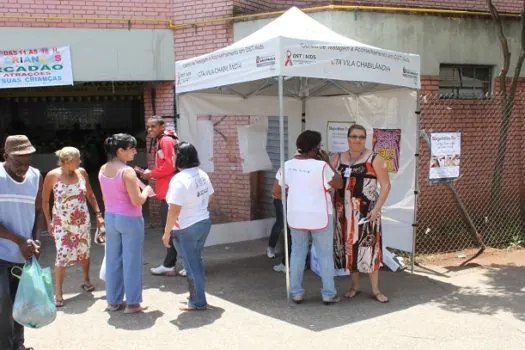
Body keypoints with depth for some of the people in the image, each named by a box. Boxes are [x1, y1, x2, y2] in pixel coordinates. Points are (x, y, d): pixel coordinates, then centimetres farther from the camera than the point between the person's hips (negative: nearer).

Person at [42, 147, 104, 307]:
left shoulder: (81, 172, -5)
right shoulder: (52, 176, -12)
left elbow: (90, 195, 6)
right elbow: (44, 201, -3)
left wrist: (98, 214, 3)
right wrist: (49, 222, -7)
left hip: (82, 220, 3)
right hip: (62, 223, -3)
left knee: (84, 252, 15)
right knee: (63, 256, -6)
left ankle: (86, 280, 38)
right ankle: (58, 293, 6)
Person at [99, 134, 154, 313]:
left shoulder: (103, 170, 3)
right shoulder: (127, 171, -20)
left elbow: (105, 198, 12)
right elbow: (137, 201, -20)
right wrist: (147, 191, -2)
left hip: (110, 218, 7)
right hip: (130, 220, -7)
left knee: (113, 260, 15)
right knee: (131, 261, 4)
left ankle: (113, 301, 25)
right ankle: (132, 303, 14)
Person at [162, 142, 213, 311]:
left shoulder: (179, 180, -23)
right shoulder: (203, 175, 1)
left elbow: (174, 210, -25)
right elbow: (209, 197, 15)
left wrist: (167, 232, -15)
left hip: (186, 229, -8)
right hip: (204, 223, 8)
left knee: (191, 265, 6)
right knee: (196, 261, 22)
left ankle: (198, 302, 17)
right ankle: (197, 296, 34)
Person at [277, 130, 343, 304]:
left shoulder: (288, 165, -3)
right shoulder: (321, 166, -18)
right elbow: (339, 184, -6)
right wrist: (328, 163, -2)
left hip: (296, 216, 4)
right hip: (320, 217, -4)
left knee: (298, 254, 15)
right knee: (325, 255, 10)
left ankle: (296, 293, 19)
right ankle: (329, 294, 17)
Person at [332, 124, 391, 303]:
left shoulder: (374, 159, -3)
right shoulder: (338, 158, 9)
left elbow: (386, 185, -5)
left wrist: (377, 208, -14)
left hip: (366, 211, -4)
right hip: (344, 211, 4)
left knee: (368, 247, -3)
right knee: (349, 247, 9)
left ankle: (375, 289, 9)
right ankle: (355, 286, 23)